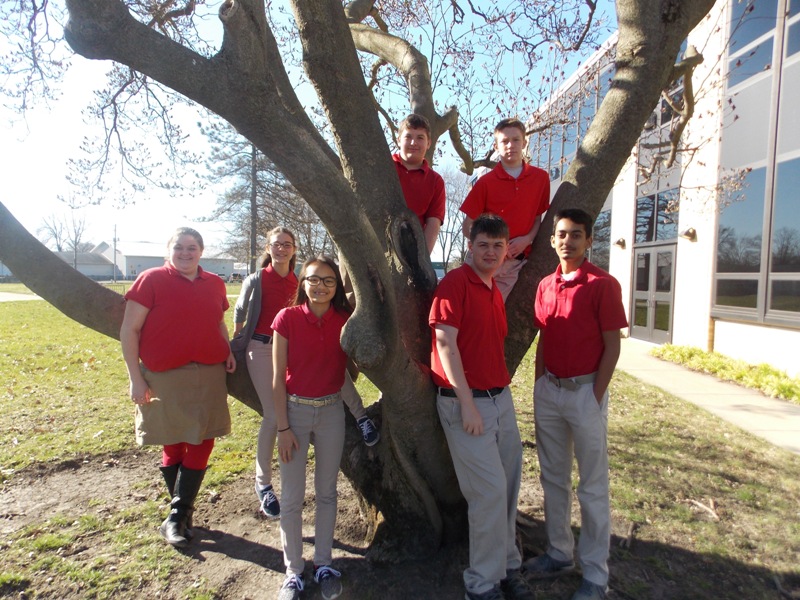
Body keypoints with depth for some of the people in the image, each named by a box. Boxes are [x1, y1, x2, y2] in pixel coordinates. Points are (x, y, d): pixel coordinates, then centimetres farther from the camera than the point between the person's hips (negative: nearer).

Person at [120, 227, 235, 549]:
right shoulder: (152, 280, -5)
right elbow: (129, 330, -6)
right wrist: (135, 377, -10)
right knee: (174, 445, 9)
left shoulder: (215, 284, 7)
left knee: (202, 443, 5)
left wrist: (228, 351, 4)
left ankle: (177, 516, 18)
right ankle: (182, 514, 27)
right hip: (165, 377, -4)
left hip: (209, 375, 4)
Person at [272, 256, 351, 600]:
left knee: (327, 492, 14)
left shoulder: (345, 320, -5)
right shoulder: (287, 318, -11)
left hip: (332, 411, 2)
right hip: (294, 410, -2)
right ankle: (293, 570, 26)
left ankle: (324, 564, 31)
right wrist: (283, 427, -8)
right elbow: (278, 377, -8)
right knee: (293, 497, 7)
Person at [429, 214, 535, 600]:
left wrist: (501, 390, 12)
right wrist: (468, 403, -18)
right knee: (490, 490, -4)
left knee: (508, 486, 14)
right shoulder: (455, 282, -10)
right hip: (466, 401, -8)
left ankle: (507, 566, 32)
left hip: (500, 397, 8)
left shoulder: (495, 292, 14)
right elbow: (445, 342, -17)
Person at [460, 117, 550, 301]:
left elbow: (538, 217, 13)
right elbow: (468, 227, 0)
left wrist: (527, 239, -6)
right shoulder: (485, 182, 1)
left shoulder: (540, 178, 6)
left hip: (516, 262, 1)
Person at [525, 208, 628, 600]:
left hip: (585, 391, -6)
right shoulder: (545, 286, 8)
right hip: (548, 390, 6)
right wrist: (539, 389, 10)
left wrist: (595, 399, -12)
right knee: (553, 479, 16)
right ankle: (559, 553, 33)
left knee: (592, 487, 6)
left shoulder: (603, 285, -9)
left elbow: (612, 347, -9)